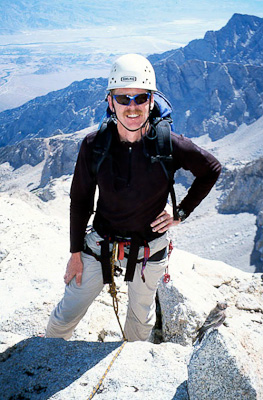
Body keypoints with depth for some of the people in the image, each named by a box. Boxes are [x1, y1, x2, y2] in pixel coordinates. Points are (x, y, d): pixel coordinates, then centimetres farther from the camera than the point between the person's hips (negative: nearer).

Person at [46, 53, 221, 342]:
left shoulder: (170, 146, -19)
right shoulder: (93, 146, -16)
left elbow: (211, 170, 0)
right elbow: (79, 201, -5)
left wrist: (182, 212, -4)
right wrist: (75, 253, 0)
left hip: (150, 250, 0)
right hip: (100, 245, 0)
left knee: (141, 318, 24)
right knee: (65, 317, 11)